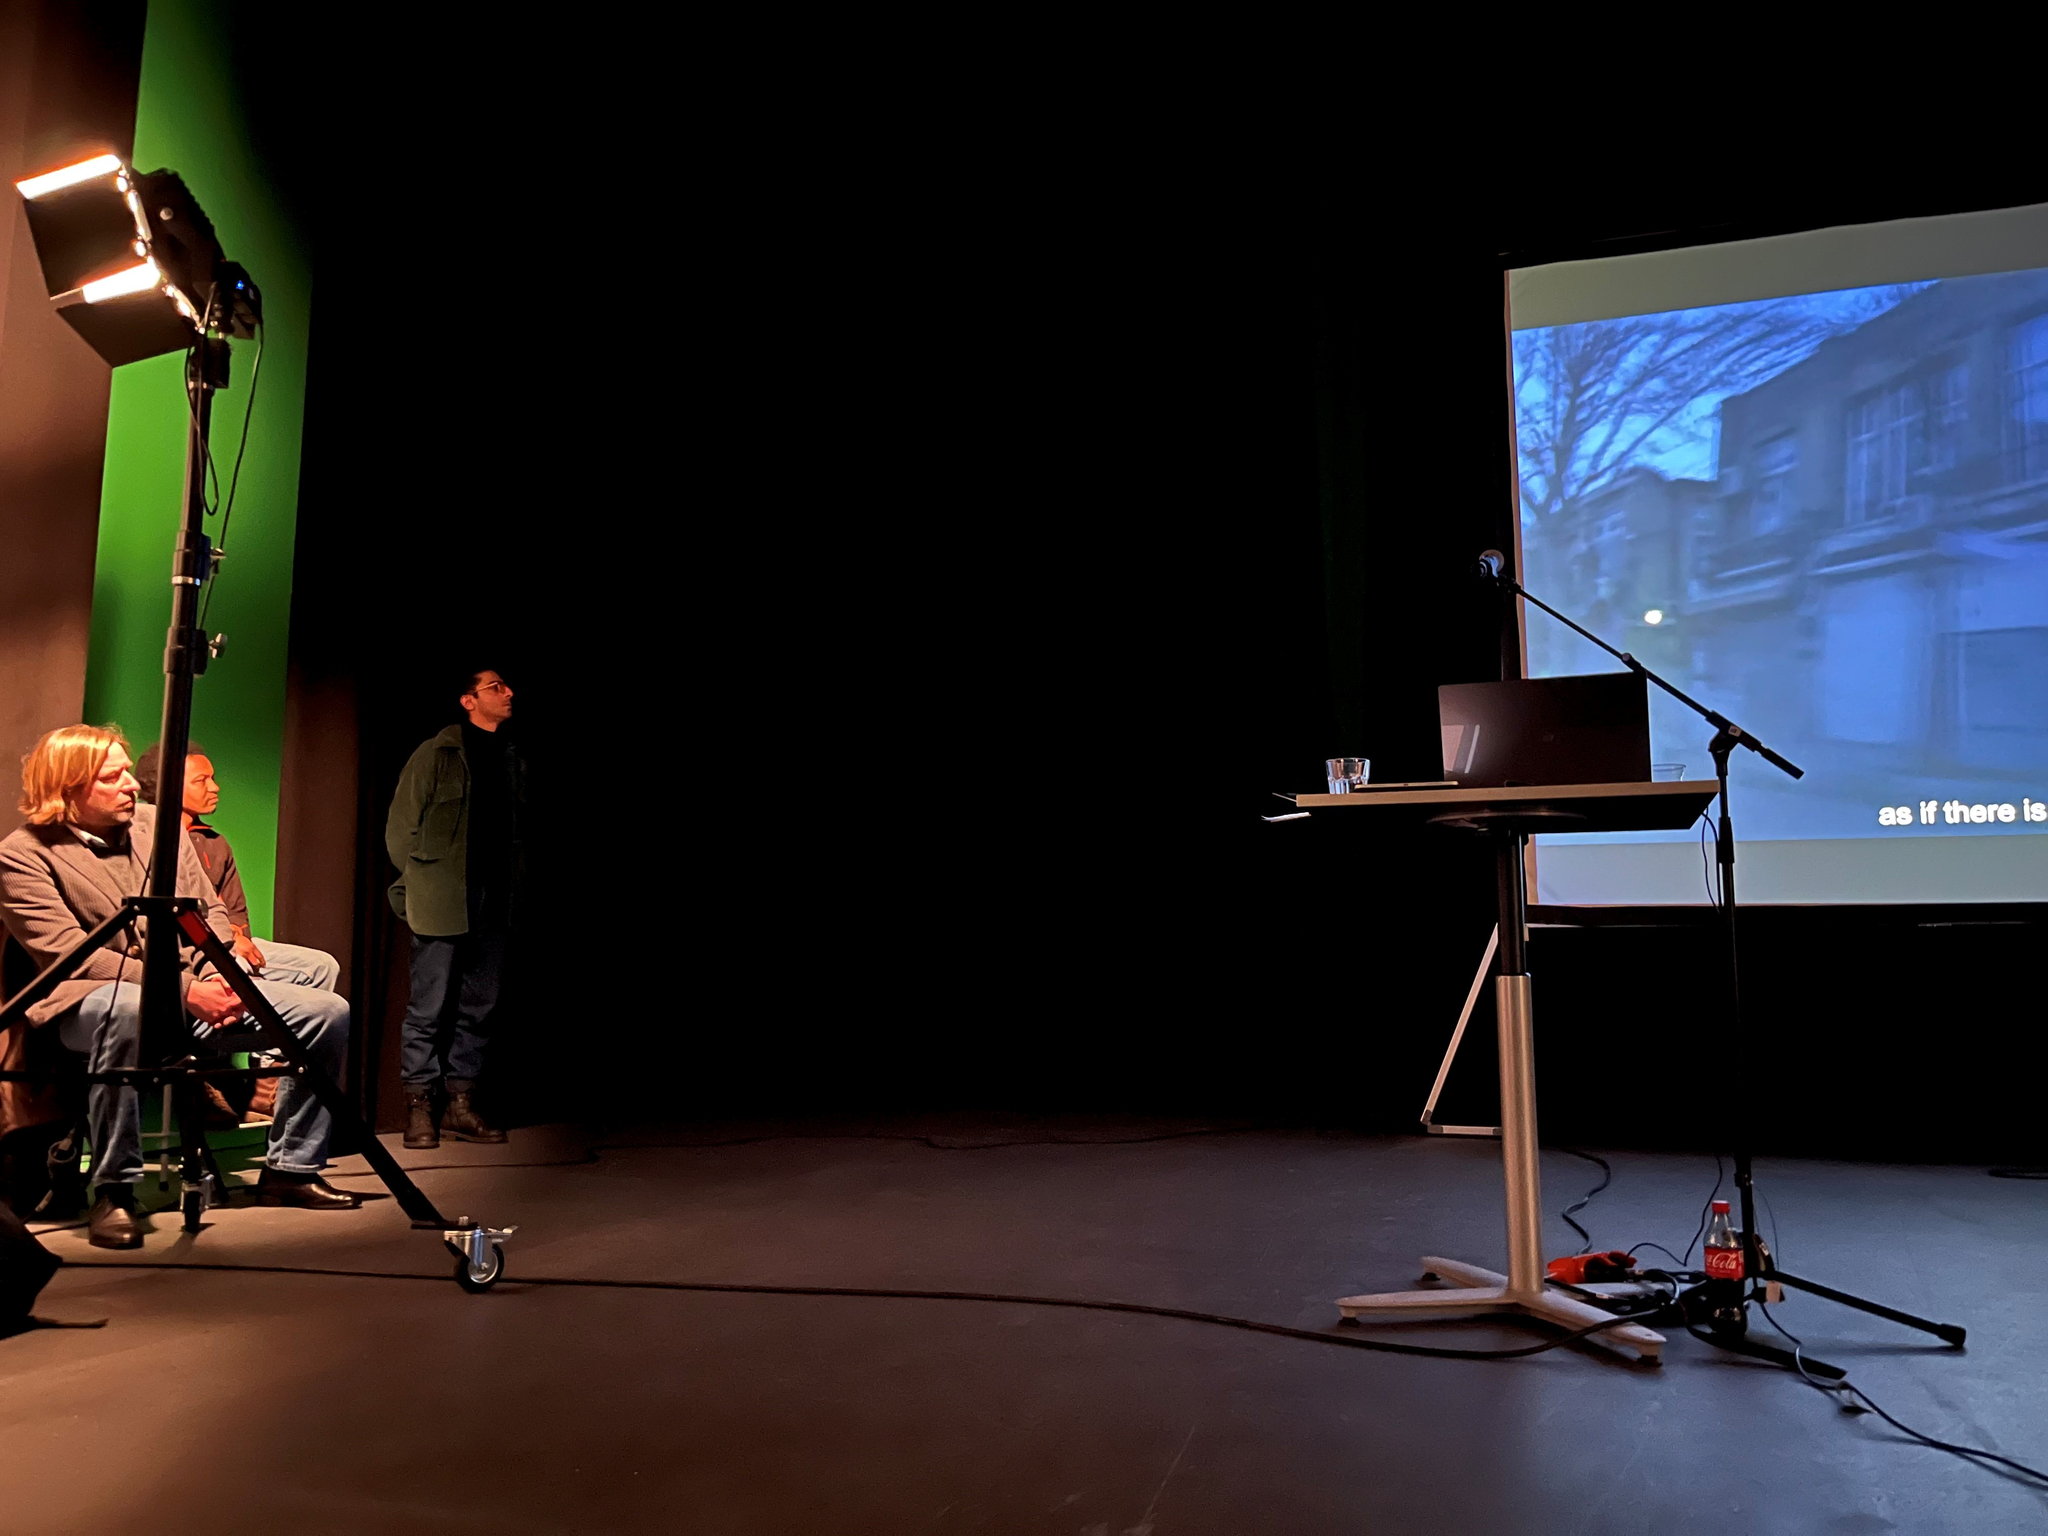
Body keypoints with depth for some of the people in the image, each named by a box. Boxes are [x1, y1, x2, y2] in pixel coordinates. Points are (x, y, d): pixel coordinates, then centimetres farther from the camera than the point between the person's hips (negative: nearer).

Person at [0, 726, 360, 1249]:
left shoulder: (155, 822, 12)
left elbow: (210, 911, 13)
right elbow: (68, 954, -16)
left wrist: (218, 979, -7)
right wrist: (185, 990, -24)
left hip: (196, 986, 6)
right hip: (91, 999, -6)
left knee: (329, 1012, -9)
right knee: (129, 1009, -44)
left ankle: (290, 1169, 2)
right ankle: (113, 1192, -28)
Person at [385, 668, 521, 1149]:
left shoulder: (512, 758, 14)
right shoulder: (436, 753, -1)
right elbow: (400, 827, 1)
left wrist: (511, 880, 6)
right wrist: (420, 883, -2)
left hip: (492, 903, 5)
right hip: (442, 902, -5)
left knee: (479, 1006, 8)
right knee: (429, 1007, -1)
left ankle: (460, 1103, 17)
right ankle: (418, 1108, 10)